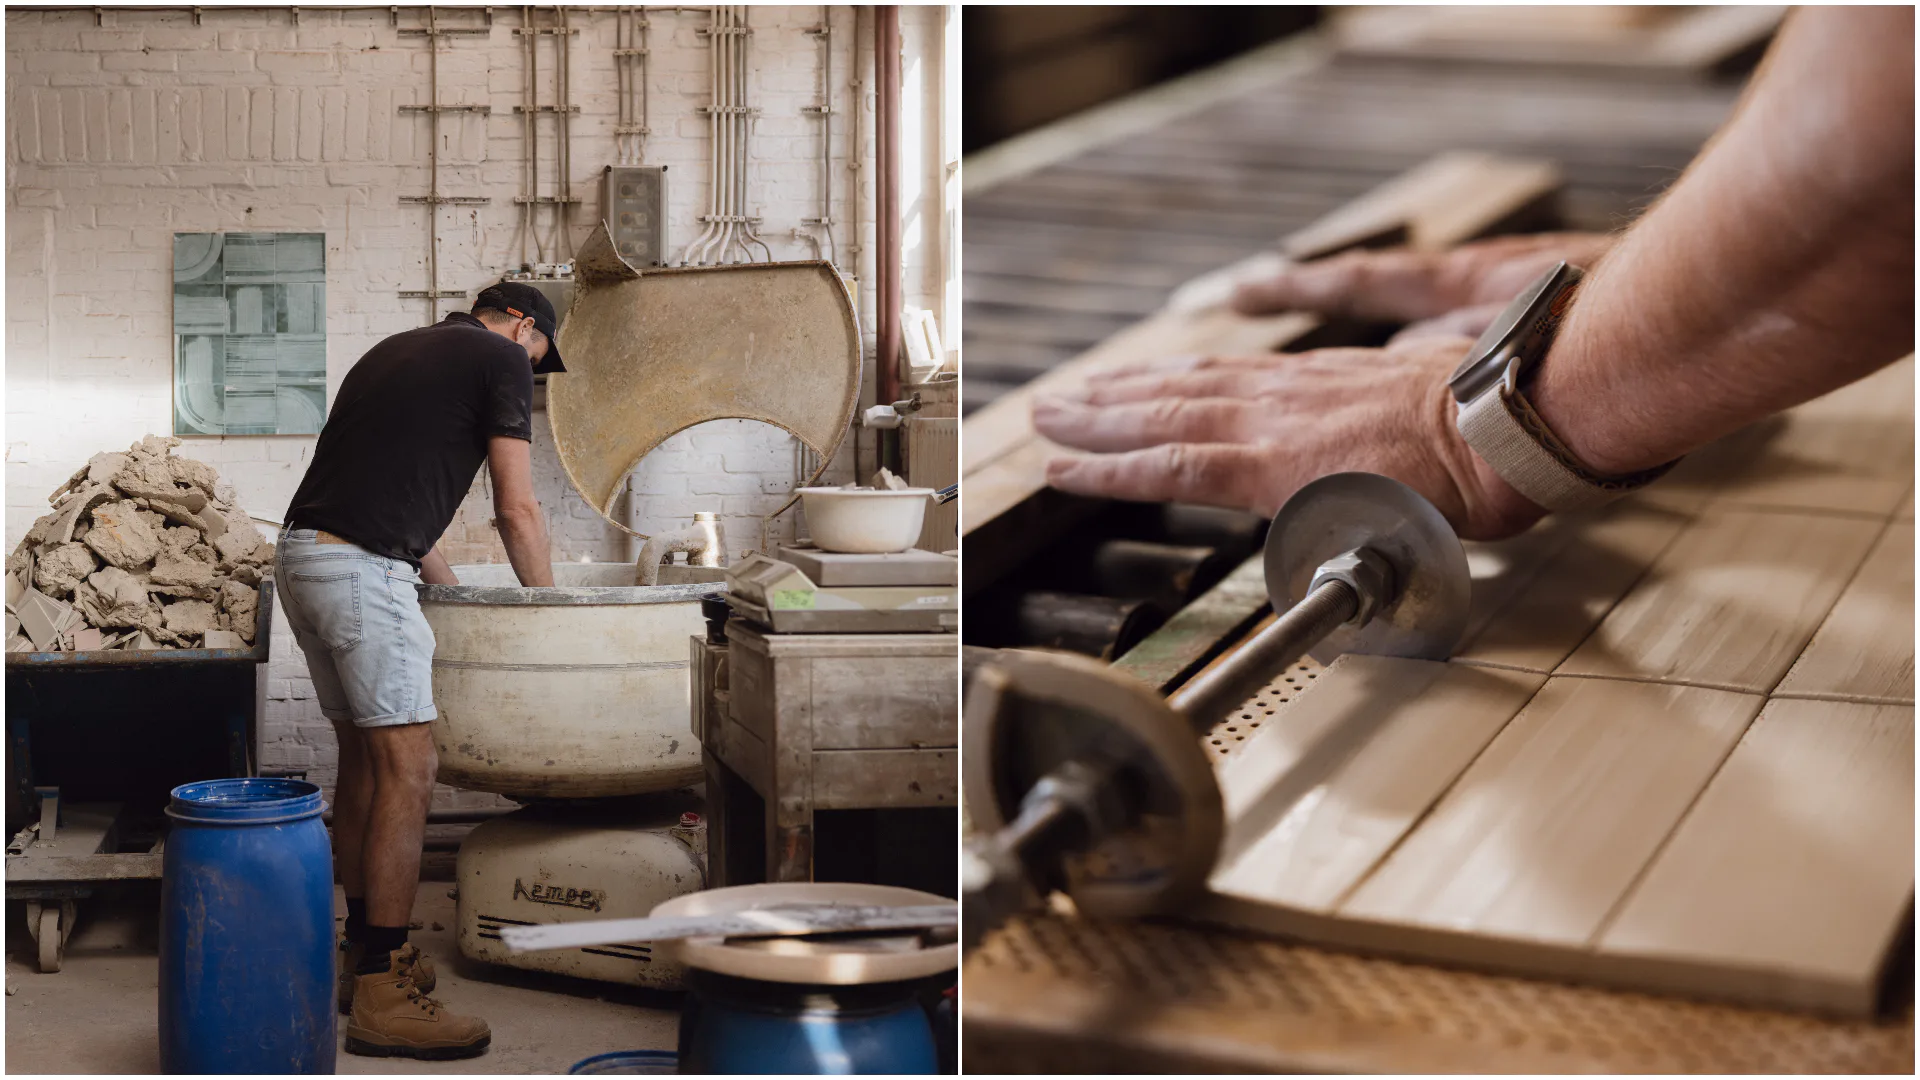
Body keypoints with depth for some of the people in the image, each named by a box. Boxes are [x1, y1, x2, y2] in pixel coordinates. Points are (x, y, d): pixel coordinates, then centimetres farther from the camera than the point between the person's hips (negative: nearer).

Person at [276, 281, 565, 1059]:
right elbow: (517, 510, -1)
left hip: (302, 557, 9)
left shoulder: (400, 351, 27)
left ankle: (364, 954, 25)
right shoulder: (500, 359, 2)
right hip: (362, 571, -9)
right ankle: (381, 997, -9)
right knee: (407, 768, -8)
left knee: (363, 758, 17)